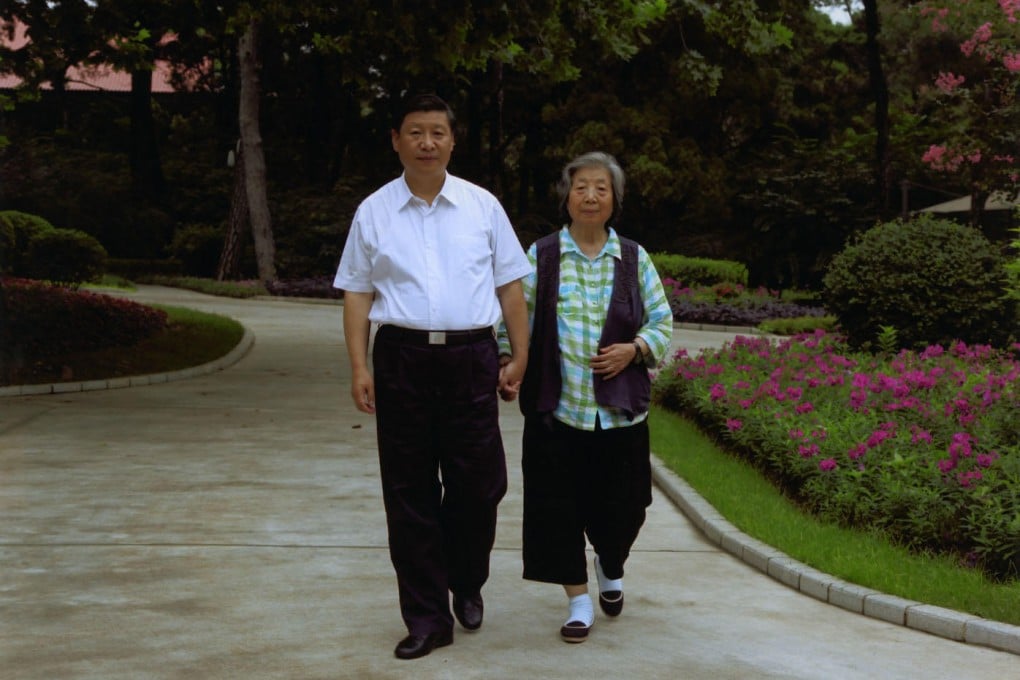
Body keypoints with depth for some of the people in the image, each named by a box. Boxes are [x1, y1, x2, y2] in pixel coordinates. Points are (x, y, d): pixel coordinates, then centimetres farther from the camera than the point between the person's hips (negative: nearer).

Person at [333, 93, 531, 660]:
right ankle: (427, 617, 15)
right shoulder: (373, 213, 7)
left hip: (472, 358, 0)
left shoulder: (482, 206, 7)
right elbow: (358, 294, 6)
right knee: (410, 492, 4)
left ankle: (467, 586, 31)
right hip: (403, 359, 0)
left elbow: (510, 286, 9)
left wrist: (520, 357, 5)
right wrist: (359, 368, -2)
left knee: (478, 484, 3)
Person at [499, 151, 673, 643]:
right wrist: (509, 366, -11)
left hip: (620, 411, 1)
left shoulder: (634, 259, 6)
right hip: (556, 408, -1)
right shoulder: (541, 256, 3)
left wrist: (633, 350, -8)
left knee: (620, 506, 7)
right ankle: (579, 602, 13)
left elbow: (662, 322, 9)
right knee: (558, 507, -1)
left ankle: (610, 567, 39)